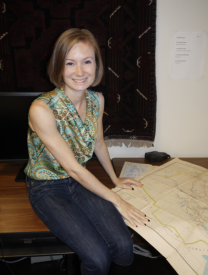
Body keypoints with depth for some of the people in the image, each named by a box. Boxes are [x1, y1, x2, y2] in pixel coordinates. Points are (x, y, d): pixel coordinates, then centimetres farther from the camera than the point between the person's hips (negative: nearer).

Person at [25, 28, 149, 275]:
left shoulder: (96, 100, -6)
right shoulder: (42, 109, -26)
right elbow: (72, 167, -22)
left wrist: (115, 179, 17)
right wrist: (116, 201, -17)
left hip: (81, 180, 5)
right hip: (47, 188, -4)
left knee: (123, 247, -13)